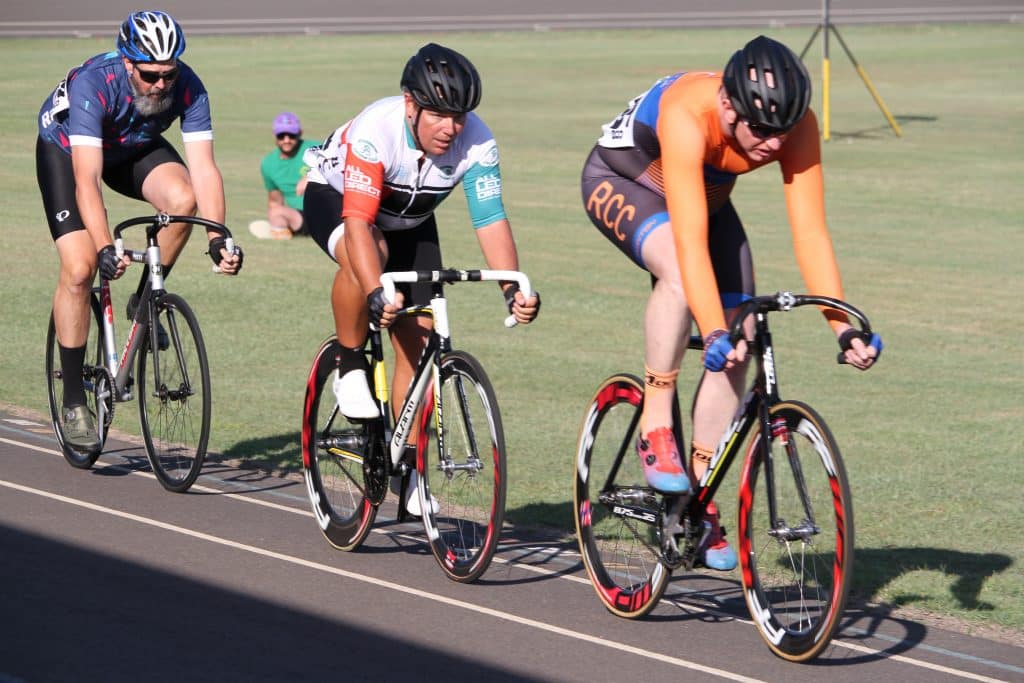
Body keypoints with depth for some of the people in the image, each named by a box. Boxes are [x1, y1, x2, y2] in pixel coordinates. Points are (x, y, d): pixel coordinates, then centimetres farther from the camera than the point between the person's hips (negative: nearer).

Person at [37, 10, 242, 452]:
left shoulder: (188, 88, -28)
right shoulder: (93, 84, -38)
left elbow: (203, 167, -31)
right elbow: (87, 179, -44)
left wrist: (218, 238, -44)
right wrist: (106, 248, -56)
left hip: (134, 149, 3)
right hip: (66, 148, -3)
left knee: (182, 198, -30)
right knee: (80, 269, -18)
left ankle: (146, 299, -6)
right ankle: (74, 402, -5)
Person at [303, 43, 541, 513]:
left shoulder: (476, 142, -28)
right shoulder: (375, 130, -39)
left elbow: (490, 219, -30)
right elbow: (358, 220, -44)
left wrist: (513, 288, -45)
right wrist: (376, 294, -58)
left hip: (409, 222, 4)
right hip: (334, 198, -4)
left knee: (417, 340, -4)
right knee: (366, 254, -39)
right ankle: (350, 369, -16)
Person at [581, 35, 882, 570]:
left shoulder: (795, 126, -28)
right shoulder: (688, 114, -42)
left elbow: (810, 234, -27)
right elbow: (691, 240, -47)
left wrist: (844, 327, -36)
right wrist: (714, 333, -54)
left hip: (708, 196, 5)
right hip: (619, 183, -5)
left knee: (737, 349, -6)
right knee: (678, 273, -37)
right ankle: (655, 426, -21)